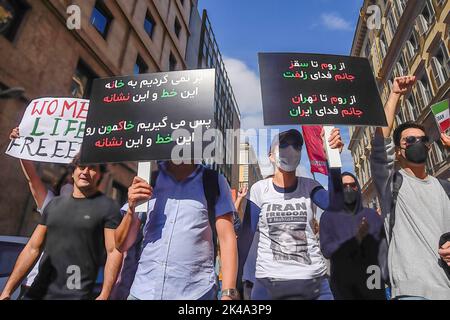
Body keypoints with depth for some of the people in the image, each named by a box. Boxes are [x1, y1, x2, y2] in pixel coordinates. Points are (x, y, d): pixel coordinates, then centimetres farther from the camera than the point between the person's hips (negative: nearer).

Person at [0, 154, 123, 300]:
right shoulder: (54, 204, 9)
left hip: (76, 294, -5)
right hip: (38, 291, 5)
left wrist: (104, 295, -20)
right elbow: (32, 248, 9)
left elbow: (114, 251, -13)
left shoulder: (107, 207, -8)